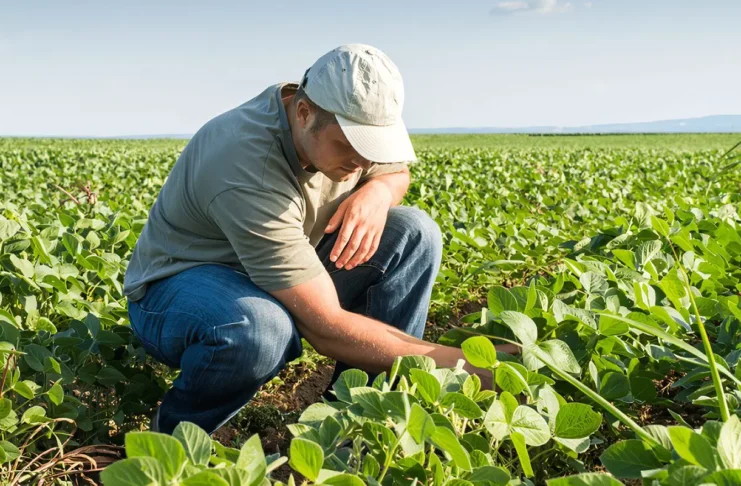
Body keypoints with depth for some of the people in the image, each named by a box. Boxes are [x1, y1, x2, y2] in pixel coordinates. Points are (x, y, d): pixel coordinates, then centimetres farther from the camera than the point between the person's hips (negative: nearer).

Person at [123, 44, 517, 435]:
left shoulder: (348, 123, -14)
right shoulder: (248, 170, -36)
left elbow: (396, 171, 9)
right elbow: (327, 329, -36)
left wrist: (378, 191, -18)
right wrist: (460, 363, -33)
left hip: (286, 279, 7)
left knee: (415, 234, -11)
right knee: (261, 329, -44)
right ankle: (174, 434, -10)